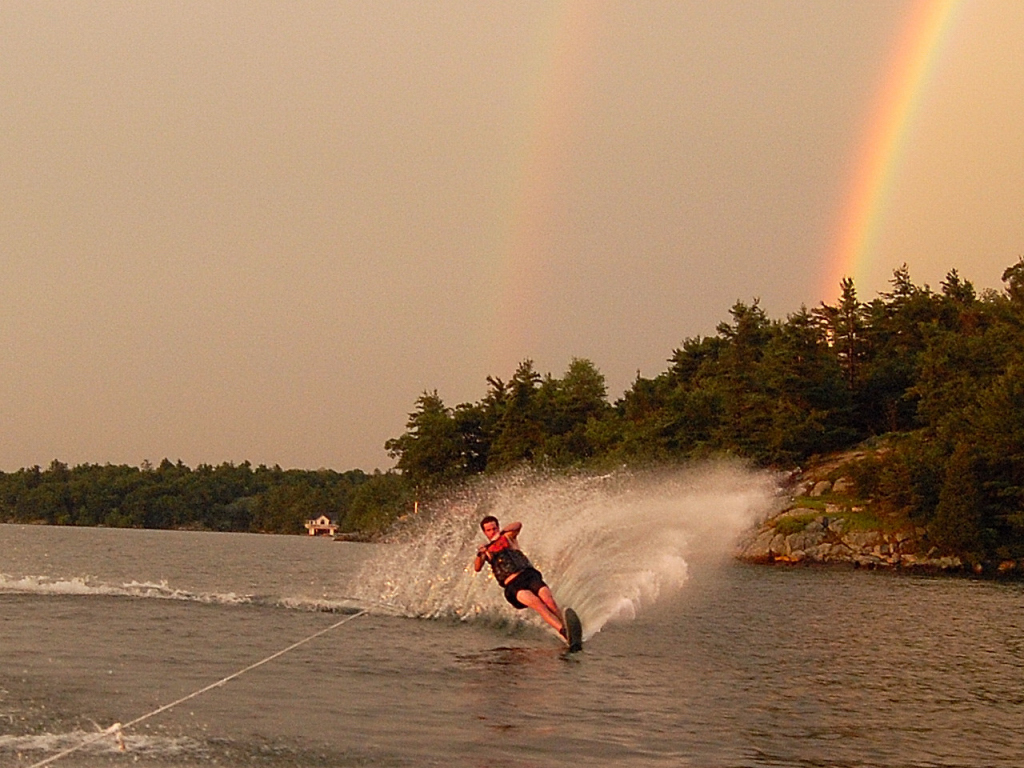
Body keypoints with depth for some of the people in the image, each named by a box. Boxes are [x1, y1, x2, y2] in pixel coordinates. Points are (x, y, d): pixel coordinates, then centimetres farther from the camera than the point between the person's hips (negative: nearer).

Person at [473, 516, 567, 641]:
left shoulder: (509, 537, 19)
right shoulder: (486, 550, 18)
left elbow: (518, 525, -4)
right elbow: (477, 568, -1)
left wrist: (501, 532, -23)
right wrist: (479, 555, -23)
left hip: (529, 574, 3)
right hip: (513, 585, -2)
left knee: (549, 599, -26)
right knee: (536, 602, -29)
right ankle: (563, 632, -42)